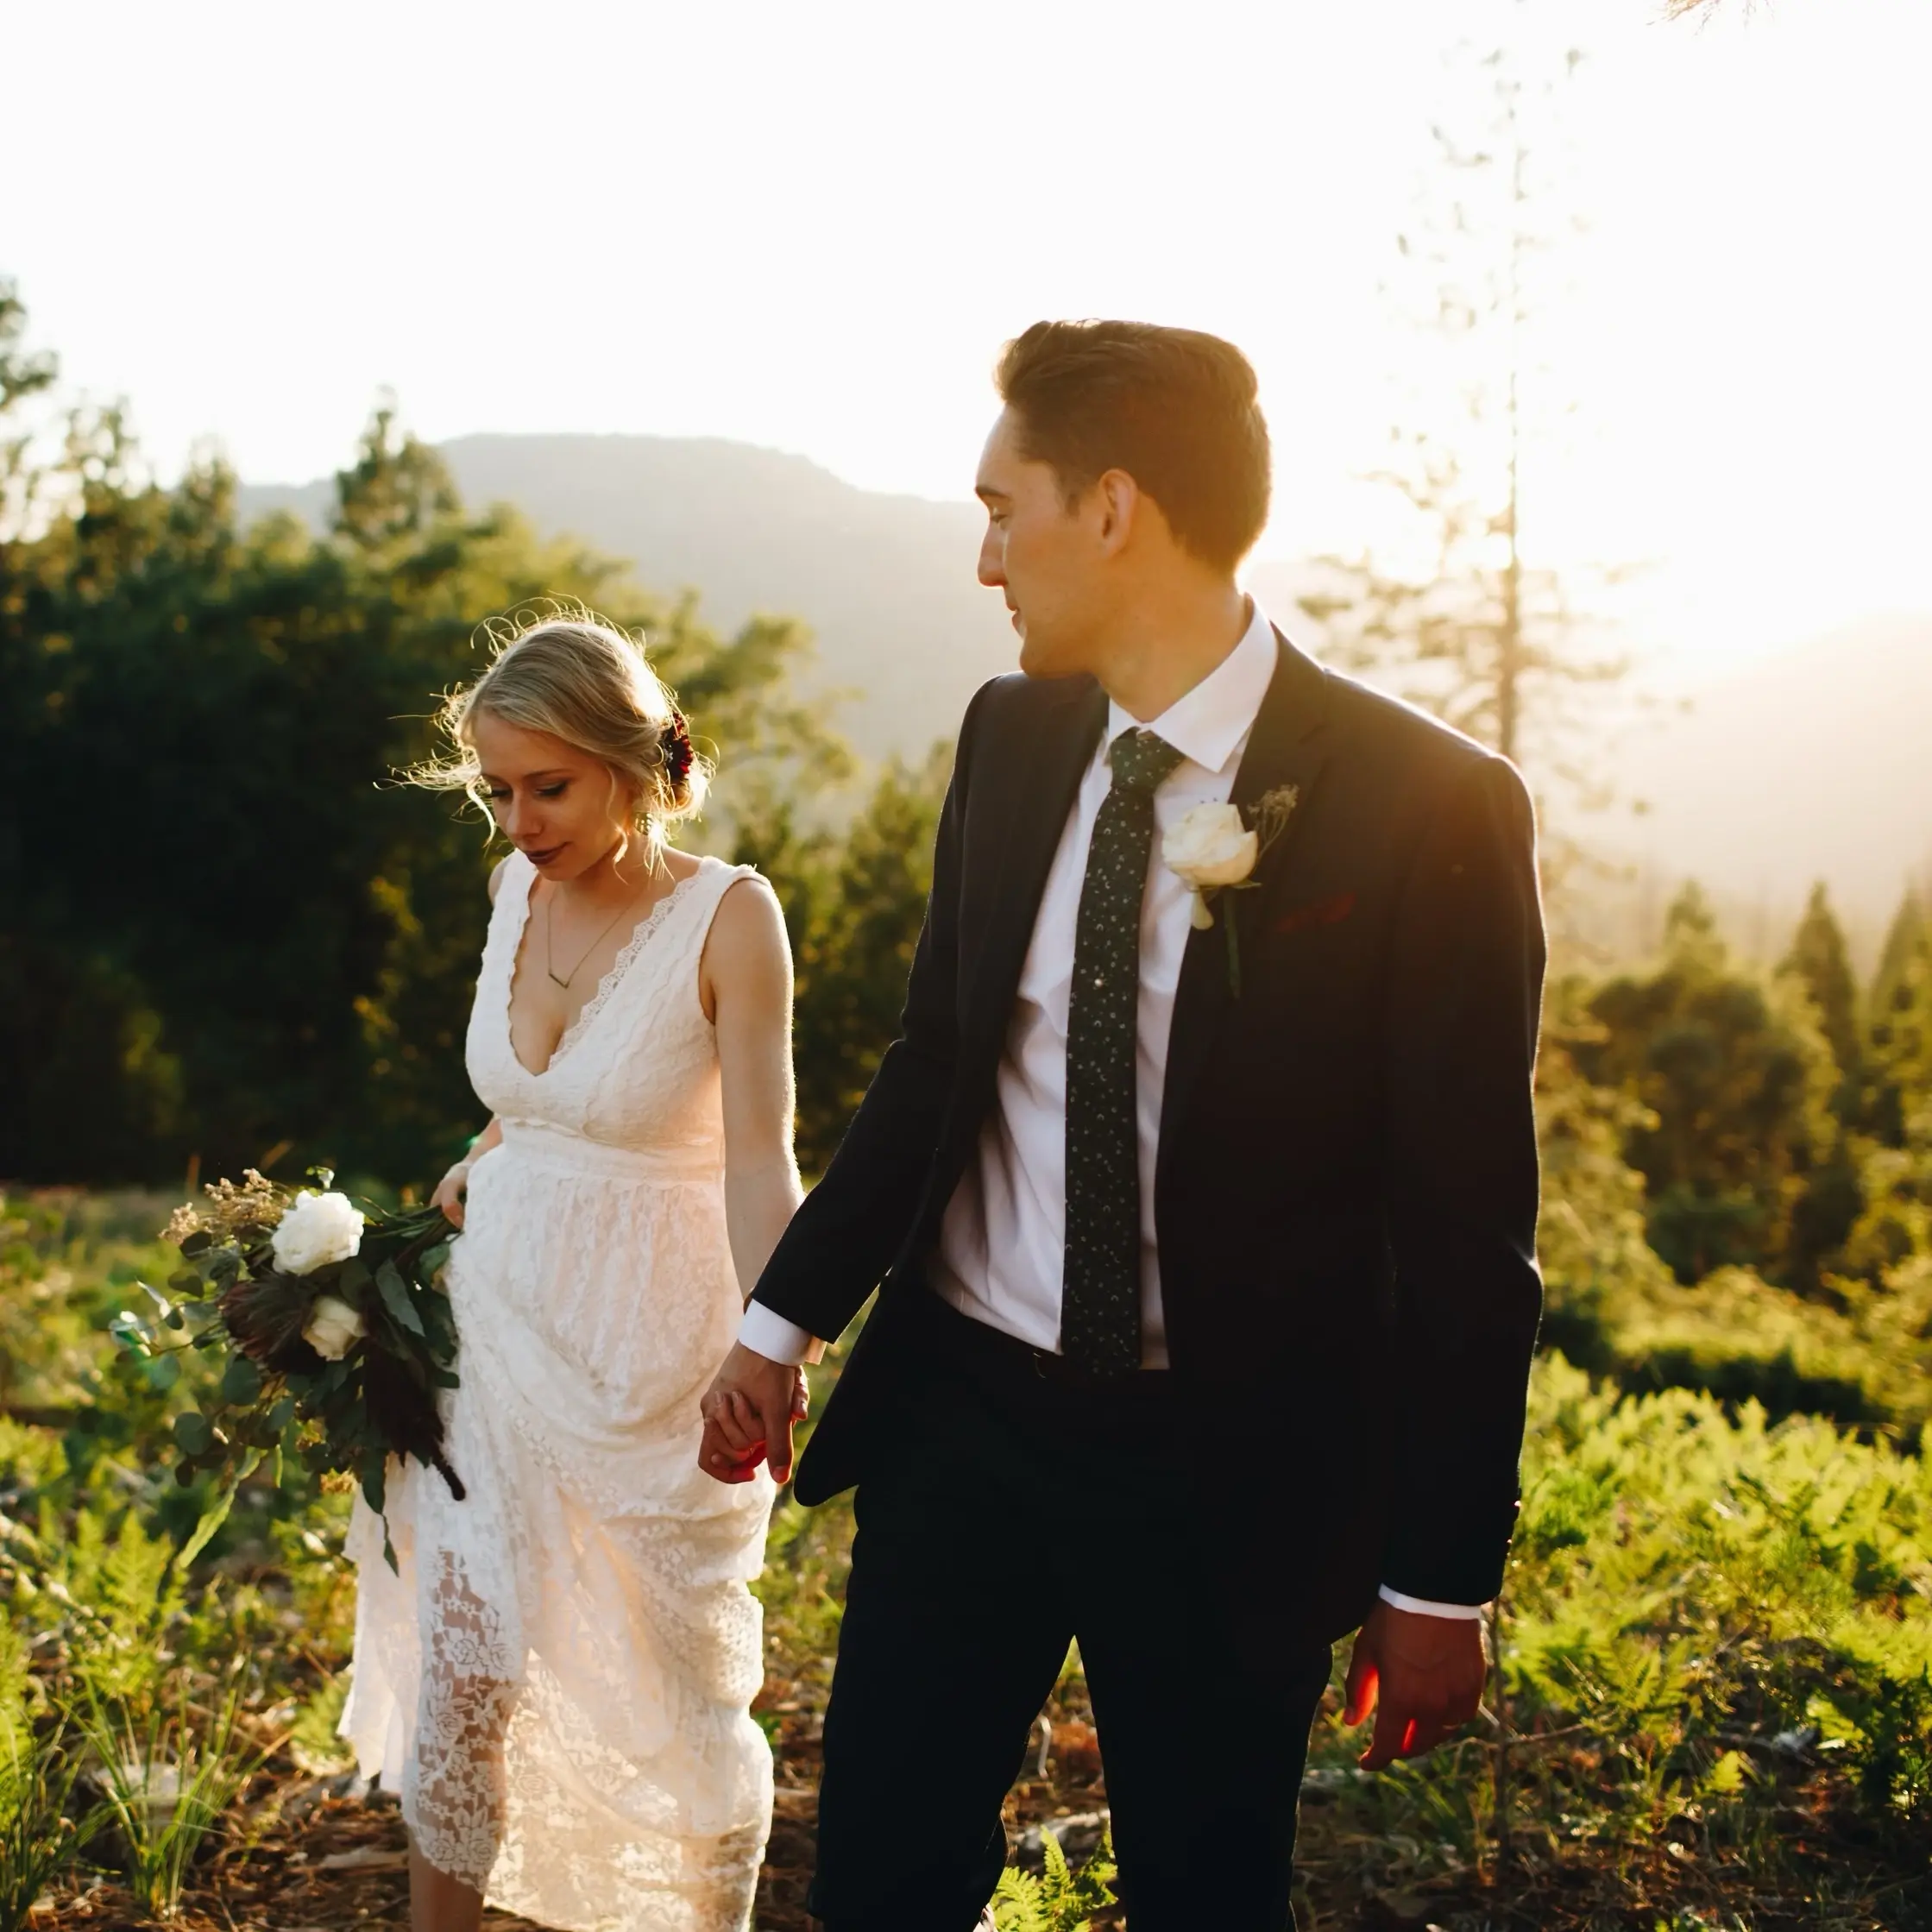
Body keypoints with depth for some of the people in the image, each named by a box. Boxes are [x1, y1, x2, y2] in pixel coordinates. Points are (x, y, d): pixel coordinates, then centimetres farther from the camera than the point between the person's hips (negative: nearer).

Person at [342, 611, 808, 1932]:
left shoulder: (730, 917, -15)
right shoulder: (519, 887, 2)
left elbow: (760, 1158, -21)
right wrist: (478, 1171, 5)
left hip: (653, 1342, -4)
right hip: (498, 1315, 4)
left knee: (682, 1683, 9)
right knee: (462, 1666, 1)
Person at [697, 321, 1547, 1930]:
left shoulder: (1430, 809, -15)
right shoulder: (1011, 738, 2)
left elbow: (1467, 1228, -11)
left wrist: (1443, 1581, -9)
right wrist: (785, 1317, 9)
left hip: (1224, 1475, -4)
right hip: (956, 1416, 5)